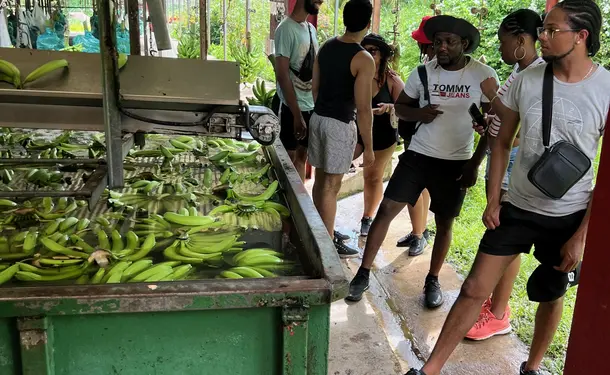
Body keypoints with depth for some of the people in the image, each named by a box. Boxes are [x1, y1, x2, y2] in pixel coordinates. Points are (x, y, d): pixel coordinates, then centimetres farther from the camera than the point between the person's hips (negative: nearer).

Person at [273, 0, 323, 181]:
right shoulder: (286, 29, -14)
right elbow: (282, 74, -18)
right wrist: (297, 115, -19)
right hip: (294, 109, -7)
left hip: (311, 107, 7)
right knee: (289, 158, 4)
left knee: (302, 156, 15)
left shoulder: (311, 29, 10)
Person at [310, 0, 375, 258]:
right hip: (340, 124, -7)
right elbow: (363, 109, -18)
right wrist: (369, 147, -12)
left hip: (318, 118, 7)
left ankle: (320, 231, 32)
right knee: (331, 186, 1)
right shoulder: (364, 60, -16)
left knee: (320, 180, 17)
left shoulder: (326, 47, 5)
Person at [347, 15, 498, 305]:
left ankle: (433, 280, 30)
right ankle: (363, 274, 9)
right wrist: (418, 113, -14)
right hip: (417, 155, 2)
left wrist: (475, 163, -8)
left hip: (456, 163, -1)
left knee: (444, 223, 10)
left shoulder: (484, 76, -8)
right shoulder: (423, 72, -2)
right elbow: (400, 106, 9)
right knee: (386, 209, -2)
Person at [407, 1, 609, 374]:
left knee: (551, 296, 16)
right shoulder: (526, 80, -5)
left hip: (569, 216, -1)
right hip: (517, 207, 2)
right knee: (474, 289, 1)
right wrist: (493, 200, 0)